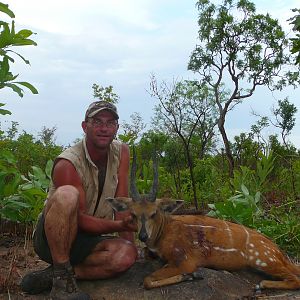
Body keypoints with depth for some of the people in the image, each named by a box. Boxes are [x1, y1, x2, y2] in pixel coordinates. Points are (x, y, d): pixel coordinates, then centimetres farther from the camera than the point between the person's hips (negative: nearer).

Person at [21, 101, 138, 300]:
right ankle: (61, 276, -23)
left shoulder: (121, 152, -3)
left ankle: (51, 275, -11)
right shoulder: (67, 164, -20)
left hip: (88, 239, 5)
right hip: (51, 238, -5)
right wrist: (120, 225, -35)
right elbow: (79, 219, -22)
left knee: (127, 254, -26)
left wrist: (130, 245, -11)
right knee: (67, 194, -35)